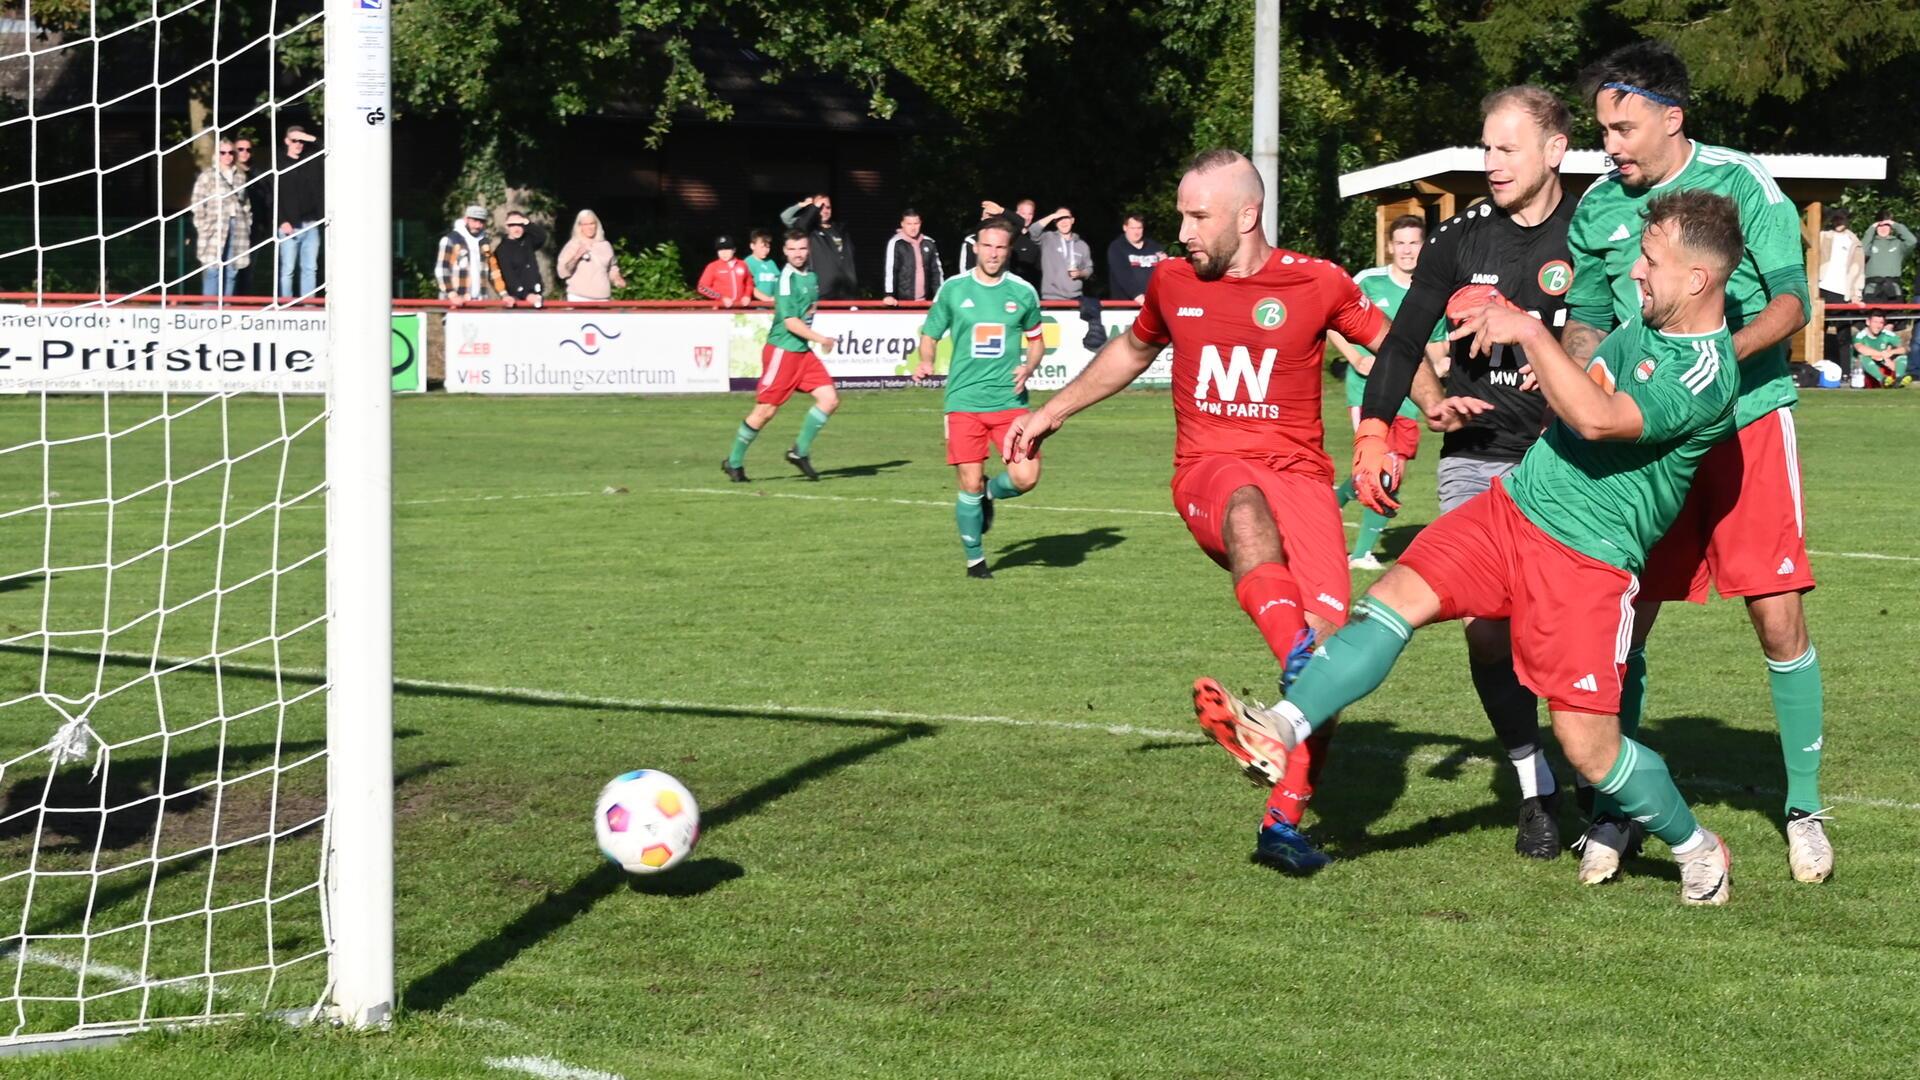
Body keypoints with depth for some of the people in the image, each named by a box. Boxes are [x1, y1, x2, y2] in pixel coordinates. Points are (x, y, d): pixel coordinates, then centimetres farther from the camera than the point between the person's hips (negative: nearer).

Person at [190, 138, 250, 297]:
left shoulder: (241, 176, 14)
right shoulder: (207, 175, 0)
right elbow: (197, 203, -3)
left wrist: (248, 221, 8)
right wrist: (202, 226, -9)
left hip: (237, 229, 5)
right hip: (214, 228, -5)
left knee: (231, 270, 5)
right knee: (212, 270, -8)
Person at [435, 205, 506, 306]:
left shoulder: (484, 243, 16)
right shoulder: (450, 240, -3)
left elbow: (493, 271, 17)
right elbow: (441, 270, -10)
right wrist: (451, 295, -20)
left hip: (479, 302, 6)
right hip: (455, 303, -6)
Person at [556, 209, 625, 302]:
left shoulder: (605, 245, 13)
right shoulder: (572, 246, 2)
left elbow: (612, 267, 26)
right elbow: (563, 272, -4)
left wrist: (617, 279, 7)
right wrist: (576, 257, -17)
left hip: (602, 298, 3)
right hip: (579, 298, -3)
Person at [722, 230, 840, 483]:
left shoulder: (811, 277, 10)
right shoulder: (787, 279, -16)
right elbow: (790, 322, -21)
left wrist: (817, 340, 19)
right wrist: (821, 339, -21)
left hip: (803, 350, 8)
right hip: (782, 350, -8)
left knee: (829, 400, -3)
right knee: (765, 411, -4)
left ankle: (800, 452, 8)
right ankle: (734, 462, 10)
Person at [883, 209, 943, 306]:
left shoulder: (928, 243, 10)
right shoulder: (895, 243, -4)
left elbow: (936, 270, 15)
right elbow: (890, 270, -11)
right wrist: (888, 295, -21)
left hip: (923, 301, 4)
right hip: (902, 300, -4)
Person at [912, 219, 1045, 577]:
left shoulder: (1023, 292, 5)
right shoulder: (953, 289, 3)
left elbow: (1036, 340, 17)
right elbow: (930, 334, 11)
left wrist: (1028, 367, -3)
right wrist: (926, 362, -9)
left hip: (1010, 401, 1)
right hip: (964, 401, -1)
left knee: (1025, 477, -13)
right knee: (970, 485, -4)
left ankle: (991, 494, 22)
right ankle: (975, 558, 15)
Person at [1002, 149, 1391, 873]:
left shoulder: (1316, 284, 4)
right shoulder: (1173, 282, 12)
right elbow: (1131, 350, 32)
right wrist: (1050, 414, 35)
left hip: (1300, 474, 0)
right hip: (1208, 472, 0)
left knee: (1329, 634, -17)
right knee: (1249, 506, -40)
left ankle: (1283, 823, -6)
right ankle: (1295, 658, -60)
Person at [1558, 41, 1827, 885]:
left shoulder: (1741, 183, -7)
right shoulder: (1598, 208, 5)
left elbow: (1791, 301, -11)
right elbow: (1586, 318, 16)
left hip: (1748, 422, -3)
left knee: (1778, 620, -5)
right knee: (1624, 618, -1)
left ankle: (1805, 809, 9)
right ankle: (1613, 813, 12)